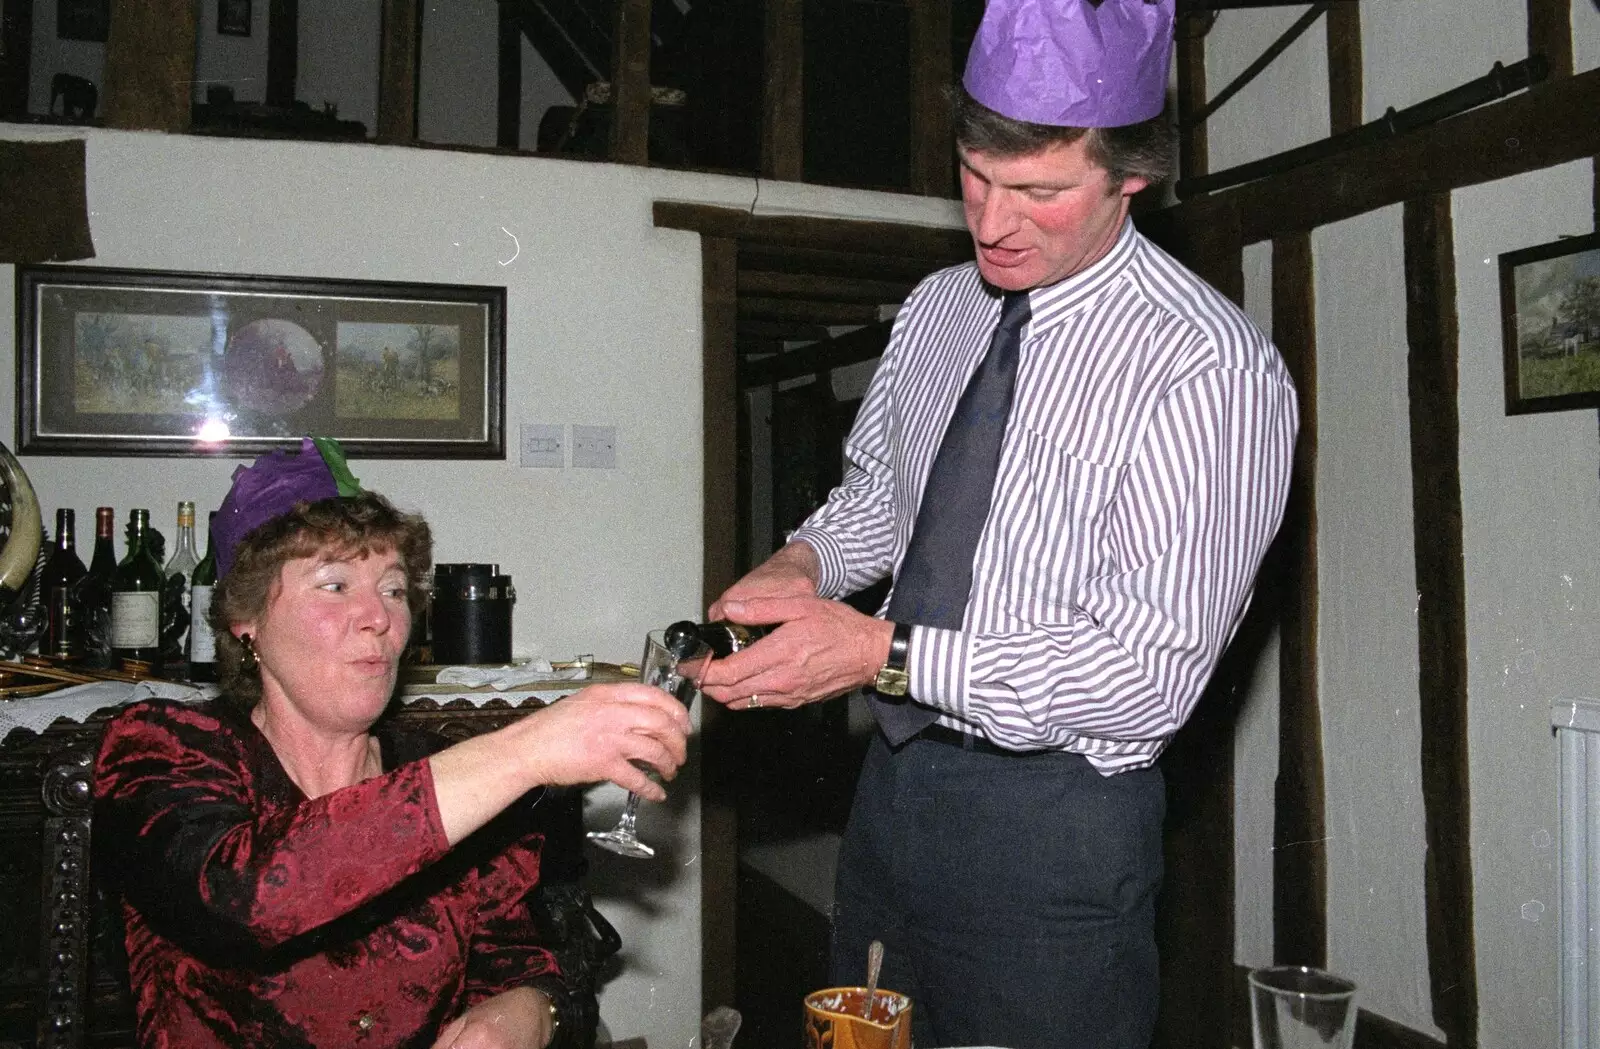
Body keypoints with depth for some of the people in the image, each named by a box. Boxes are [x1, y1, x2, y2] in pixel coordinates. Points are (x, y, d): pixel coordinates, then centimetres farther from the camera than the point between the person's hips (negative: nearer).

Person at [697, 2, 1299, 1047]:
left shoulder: (1215, 369, -19)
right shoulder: (936, 307, 3)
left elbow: (1151, 672, -23)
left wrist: (880, 651, -27)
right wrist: (803, 562, -5)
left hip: (1054, 828, -7)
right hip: (893, 780, 7)